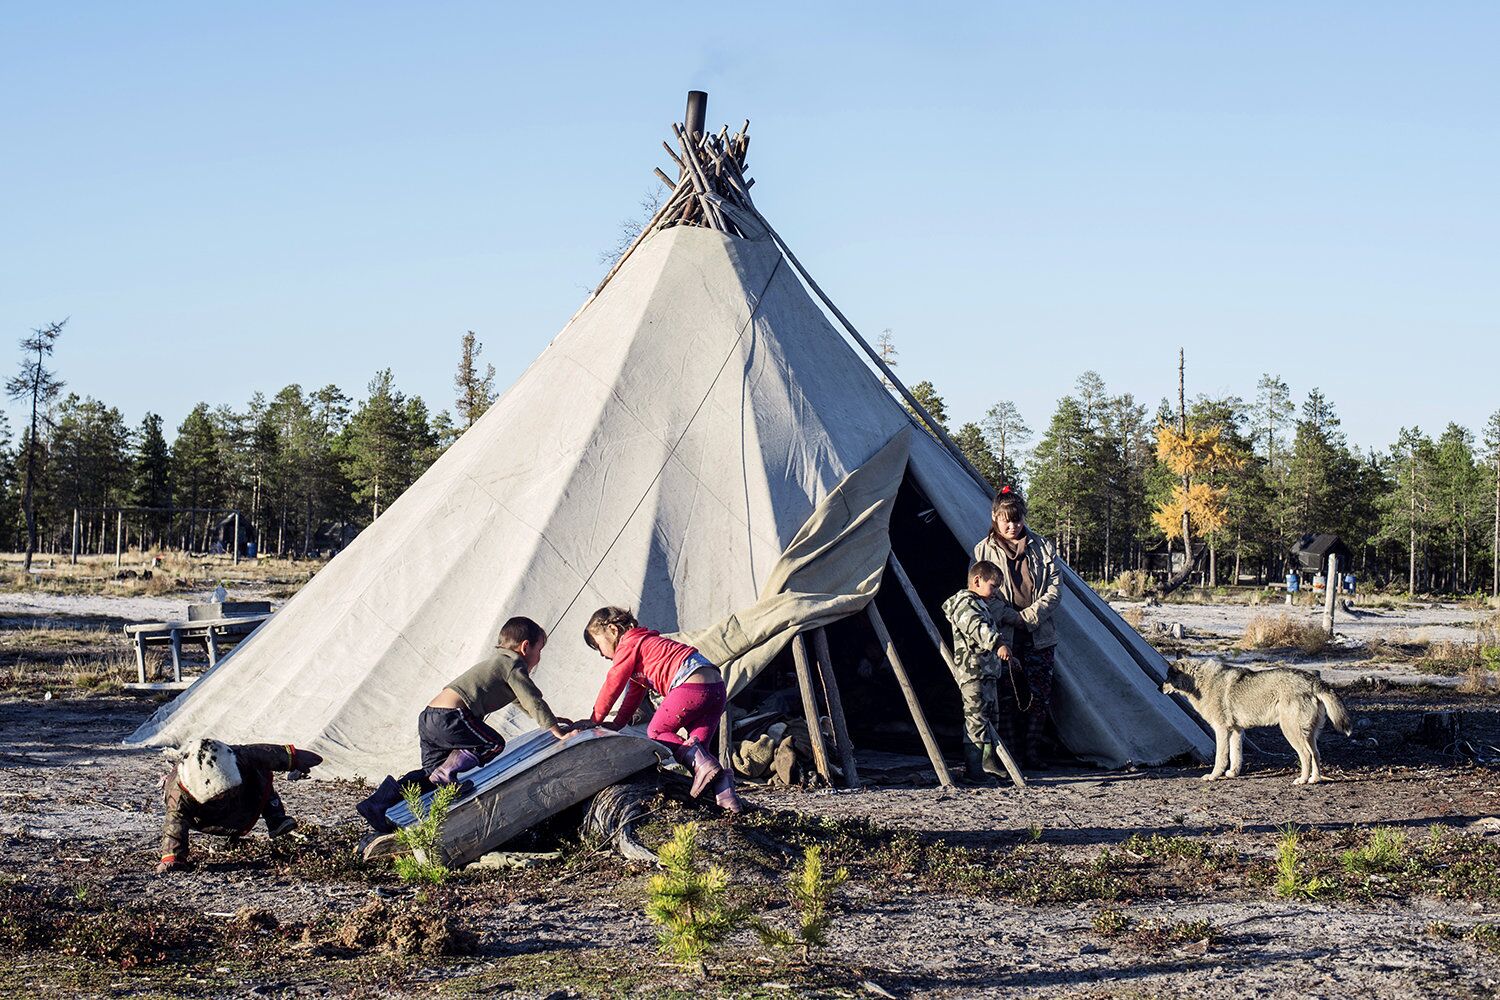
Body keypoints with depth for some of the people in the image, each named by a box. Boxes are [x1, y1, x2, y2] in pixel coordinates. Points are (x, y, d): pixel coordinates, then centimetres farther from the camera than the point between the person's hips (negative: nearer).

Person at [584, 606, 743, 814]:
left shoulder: (628, 645, 4)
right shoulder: (643, 641, 33)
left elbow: (612, 685, 5)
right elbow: (635, 692, 40)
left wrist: (595, 720, 15)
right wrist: (618, 723, 38)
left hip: (690, 685, -9)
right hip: (717, 688, 9)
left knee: (656, 732, 6)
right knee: (699, 745, 10)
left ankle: (698, 761, -17)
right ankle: (722, 786, -15)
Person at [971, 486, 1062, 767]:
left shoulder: (1041, 547, 9)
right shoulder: (984, 551, 5)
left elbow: (1054, 589, 4)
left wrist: (1029, 616, -9)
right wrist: (1013, 618, -11)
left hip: (1039, 636, 1)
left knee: (1039, 695, -2)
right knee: (1009, 696, -4)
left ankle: (1031, 754, 5)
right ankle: (1009, 753, 2)